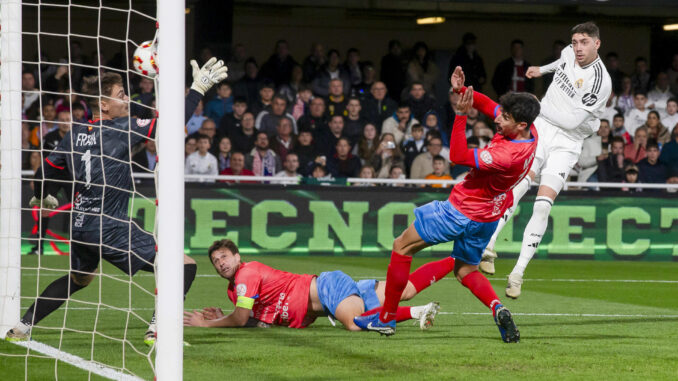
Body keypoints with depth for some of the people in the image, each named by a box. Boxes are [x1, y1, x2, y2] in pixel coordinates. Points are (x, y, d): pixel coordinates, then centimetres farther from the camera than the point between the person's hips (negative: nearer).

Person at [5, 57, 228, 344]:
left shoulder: (75, 134, 8)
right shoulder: (120, 129, -10)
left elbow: (46, 172, 16)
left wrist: (42, 197, 37)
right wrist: (198, 89, -10)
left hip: (80, 225, 8)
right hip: (110, 228, -8)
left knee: (78, 279, 34)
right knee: (184, 266, -5)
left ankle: (21, 327, 32)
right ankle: (158, 329, -16)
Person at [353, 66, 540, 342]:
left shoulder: (509, 154, -34)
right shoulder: (529, 132, -8)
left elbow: (459, 156, -30)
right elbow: (487, 105, 4)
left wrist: (461, 115, -31)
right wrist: (463, 90, -12)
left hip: (462, 212, -9)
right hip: (487, 217, 9)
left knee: (402, 246, 5)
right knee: (465, 272, 23)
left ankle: (386, 318, 11)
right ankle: (497, 307, -6)